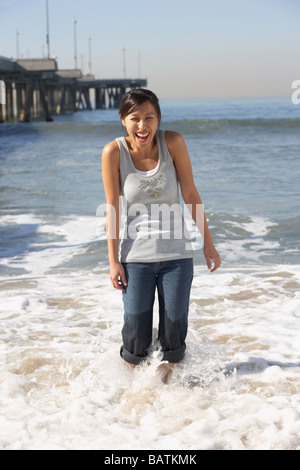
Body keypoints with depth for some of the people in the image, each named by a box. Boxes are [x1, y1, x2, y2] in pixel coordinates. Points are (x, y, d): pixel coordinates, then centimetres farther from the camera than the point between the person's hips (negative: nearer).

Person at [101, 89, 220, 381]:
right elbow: (112, 208, -6)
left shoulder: (173, 143, -9)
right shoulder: (114, 152, -10)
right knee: (136, 332, 1)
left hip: (176, 255, 1)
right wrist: (113, 261, -6)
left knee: (174, 328, 4)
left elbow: (191, 194, -2)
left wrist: (207, 243, 2)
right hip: (136, 257, -1)